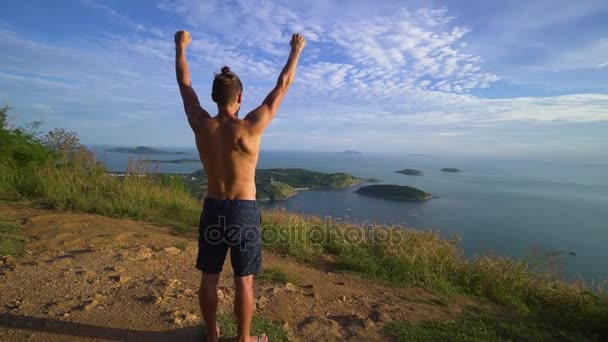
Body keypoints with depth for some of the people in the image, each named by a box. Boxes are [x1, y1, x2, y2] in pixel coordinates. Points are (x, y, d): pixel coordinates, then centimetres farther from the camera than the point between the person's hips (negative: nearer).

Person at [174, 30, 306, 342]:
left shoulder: (202, 126, -6)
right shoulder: (250, 128, -15)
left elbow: (184, 84, 9)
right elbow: (282, 87, -6)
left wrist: (180, 47, 25)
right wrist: (296, 50, 8)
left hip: (212, 209, 4)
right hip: (244, 211, -3)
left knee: (209, 277, 16)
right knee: (243, 281, 10)